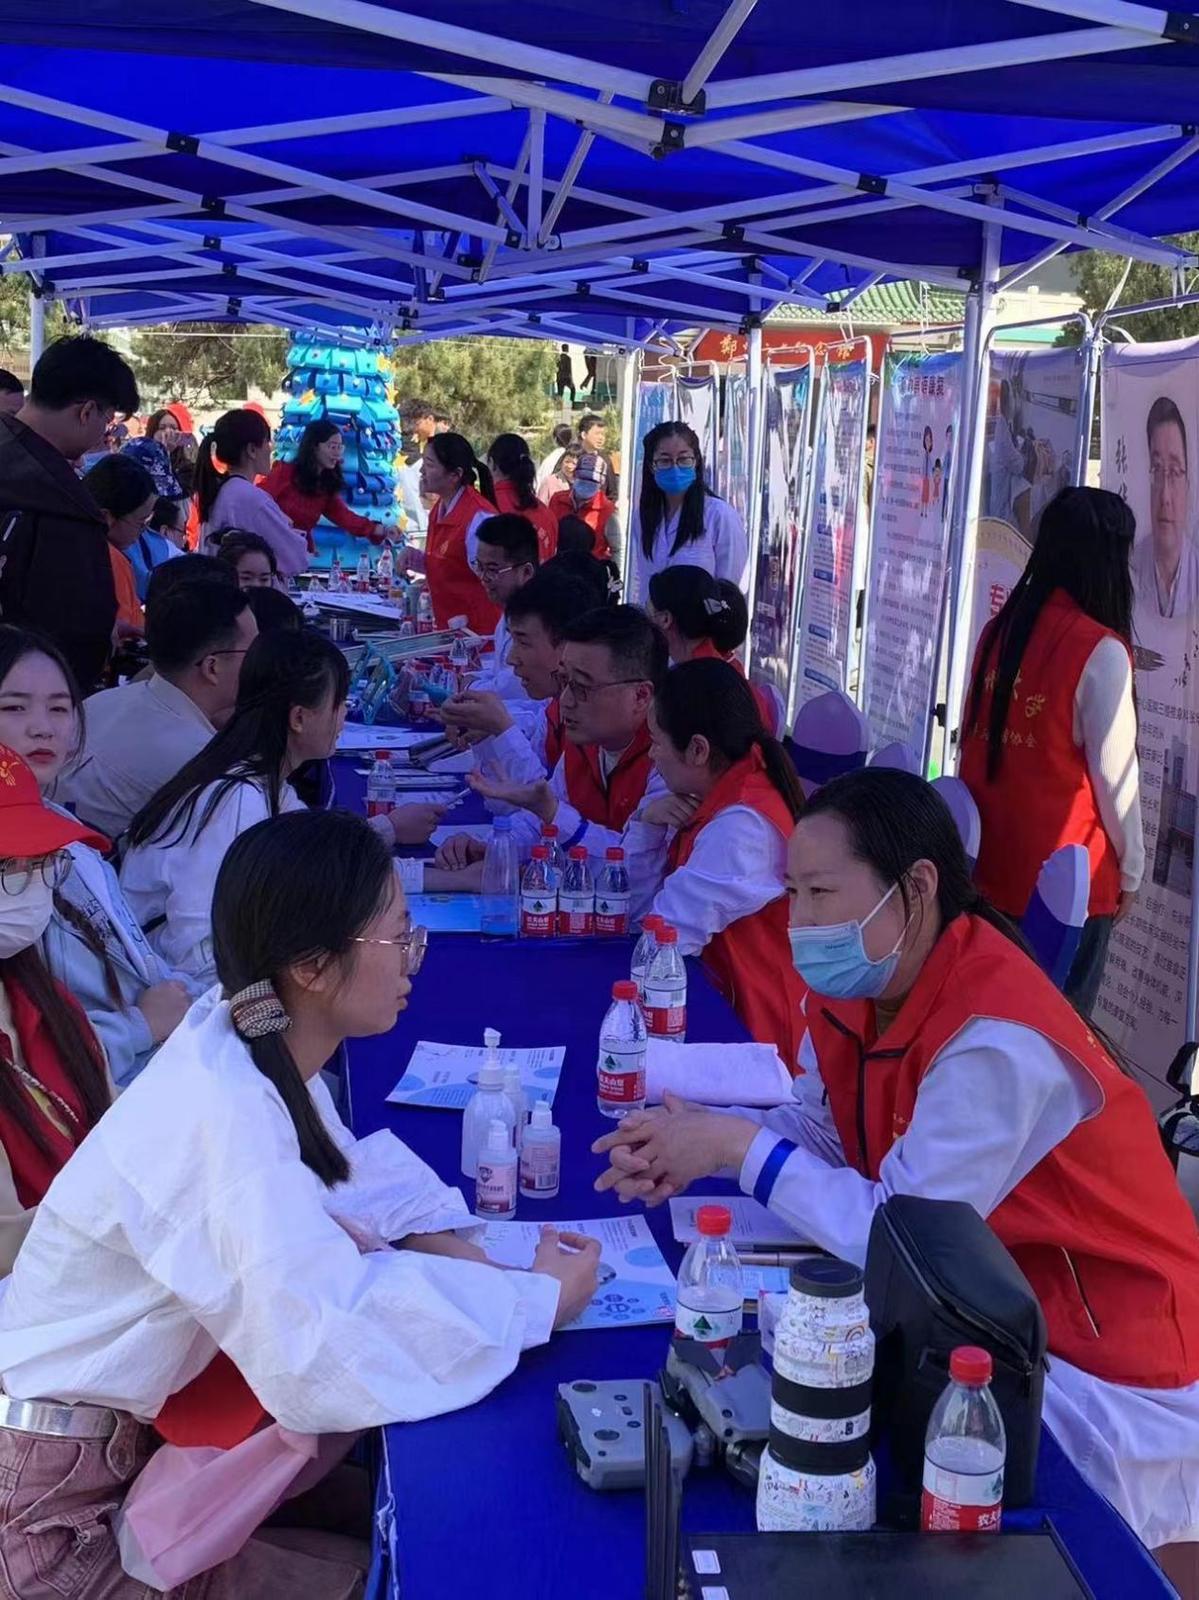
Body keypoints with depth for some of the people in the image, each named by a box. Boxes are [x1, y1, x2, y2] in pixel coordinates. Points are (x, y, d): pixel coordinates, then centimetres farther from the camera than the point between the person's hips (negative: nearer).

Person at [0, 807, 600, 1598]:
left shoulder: (252, 1039, -5)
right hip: (64, 1502, -8)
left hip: (133, 1425, 8)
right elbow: (329, 1362, -38)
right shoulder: (223, 1115, -31)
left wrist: (436, 1235, -9)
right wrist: (541, 1302, -26)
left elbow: (339, 1170, 12)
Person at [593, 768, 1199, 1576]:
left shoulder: (997, 1040, -30)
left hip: (1101, 1359, -7)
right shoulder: (858, 981, -4)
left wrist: (740, 1146, -23)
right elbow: (821, 1132, 3)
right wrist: (700, 1150, -14)